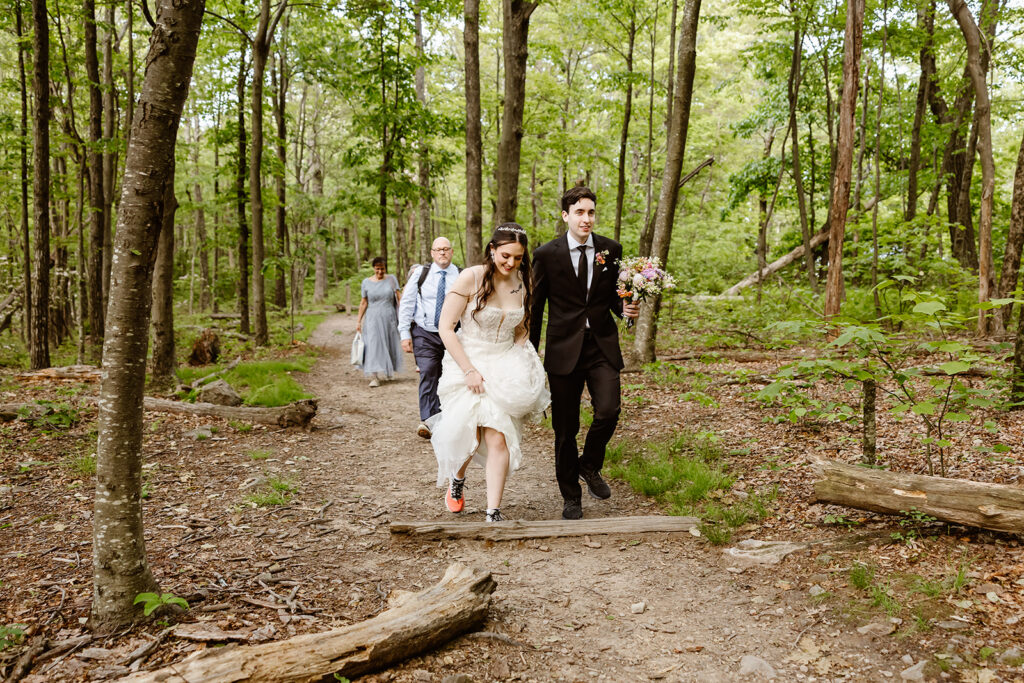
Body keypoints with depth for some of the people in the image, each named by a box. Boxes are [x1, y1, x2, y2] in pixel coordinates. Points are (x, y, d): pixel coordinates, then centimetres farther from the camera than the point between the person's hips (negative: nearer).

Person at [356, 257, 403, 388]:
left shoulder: (391, 279, 1)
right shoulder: (366, 282, 2)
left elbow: (399, 298, -2)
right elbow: (363, 303, 7)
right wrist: (359, 320, 5)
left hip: (389, 318, 1)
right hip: (373, 319, -1)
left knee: (389, 345, 12)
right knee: (373, 345, -12)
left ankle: (389, 371, 37)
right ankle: (374, 377, -16)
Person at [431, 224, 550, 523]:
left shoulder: (522, 283, 2)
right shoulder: (471, 278, -13)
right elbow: (446, 328, -12)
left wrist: (518, 366, -1)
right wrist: (469, 370, -17)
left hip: (505, 365, 3)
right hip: (467, 364, -3)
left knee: (498, 438, -8)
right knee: (467, 434, 0)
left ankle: (493, 514, 0)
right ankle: (456, 480, 35)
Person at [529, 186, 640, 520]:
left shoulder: (611, 250, 5)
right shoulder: (546, 254, -2)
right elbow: (535, 307, 3)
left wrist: (626, 308, -8)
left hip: (602, 346, 2)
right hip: (564, 349, -1)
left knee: (608, 411, -15)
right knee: (565, 428, 5)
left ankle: (590, 465, 17)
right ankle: (571, 496, 24)